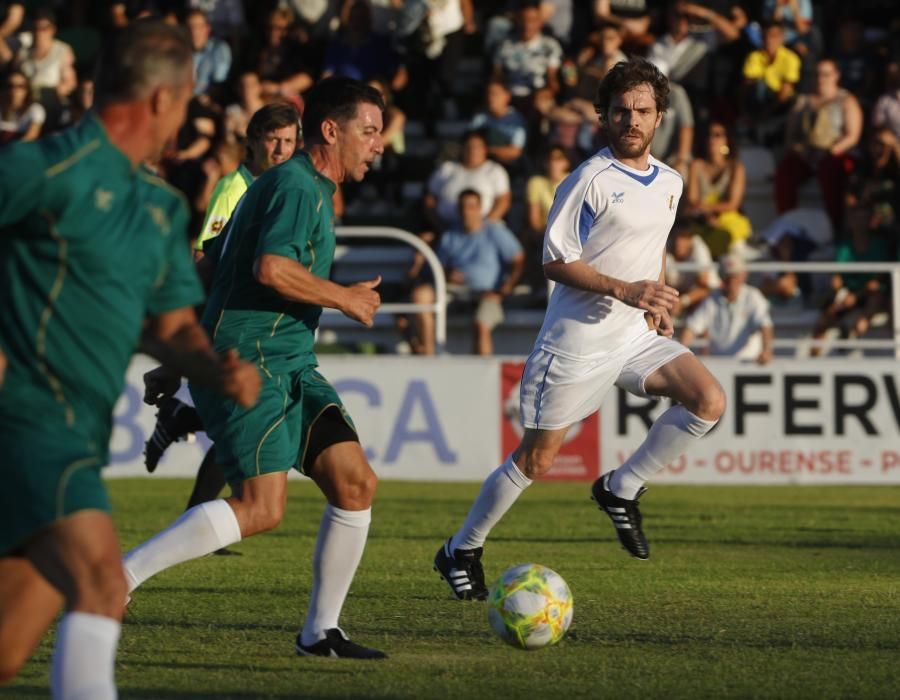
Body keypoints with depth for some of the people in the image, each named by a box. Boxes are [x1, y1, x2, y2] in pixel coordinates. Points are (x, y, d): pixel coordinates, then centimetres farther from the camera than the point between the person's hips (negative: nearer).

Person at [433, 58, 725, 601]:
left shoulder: (670, 183, 8)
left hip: (636, 334, 6)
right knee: (538, 457, 0)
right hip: (578, 337, -6)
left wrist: (658, 302, 13)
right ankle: (463, 550, 19)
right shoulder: (591, 180, -14)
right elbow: (556, 260, -15)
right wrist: (624, 290, -24)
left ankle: (621, 489, 3)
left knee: (709, 400, -14)